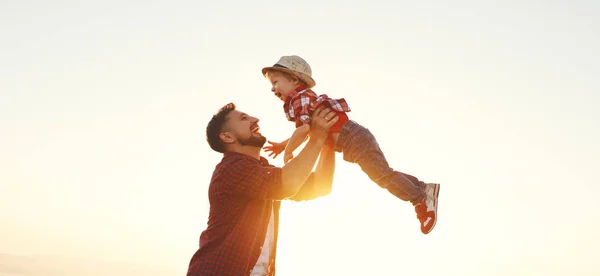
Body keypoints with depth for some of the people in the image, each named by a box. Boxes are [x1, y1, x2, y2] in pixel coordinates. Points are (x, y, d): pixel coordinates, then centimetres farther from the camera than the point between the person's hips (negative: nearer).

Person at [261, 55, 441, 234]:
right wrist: (283, 145, 23)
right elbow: (309, 131, 27)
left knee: (382, 175, -7)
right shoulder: (306, 97, 20)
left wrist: (288, 151, -9)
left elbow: (303, 129, -25)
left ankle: (422, 200, 0)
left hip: (353, 139, -10)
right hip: (355, 137, 10)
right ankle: (423, 188, 22)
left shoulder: (299, 99, -11)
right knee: (383, 173, 17)